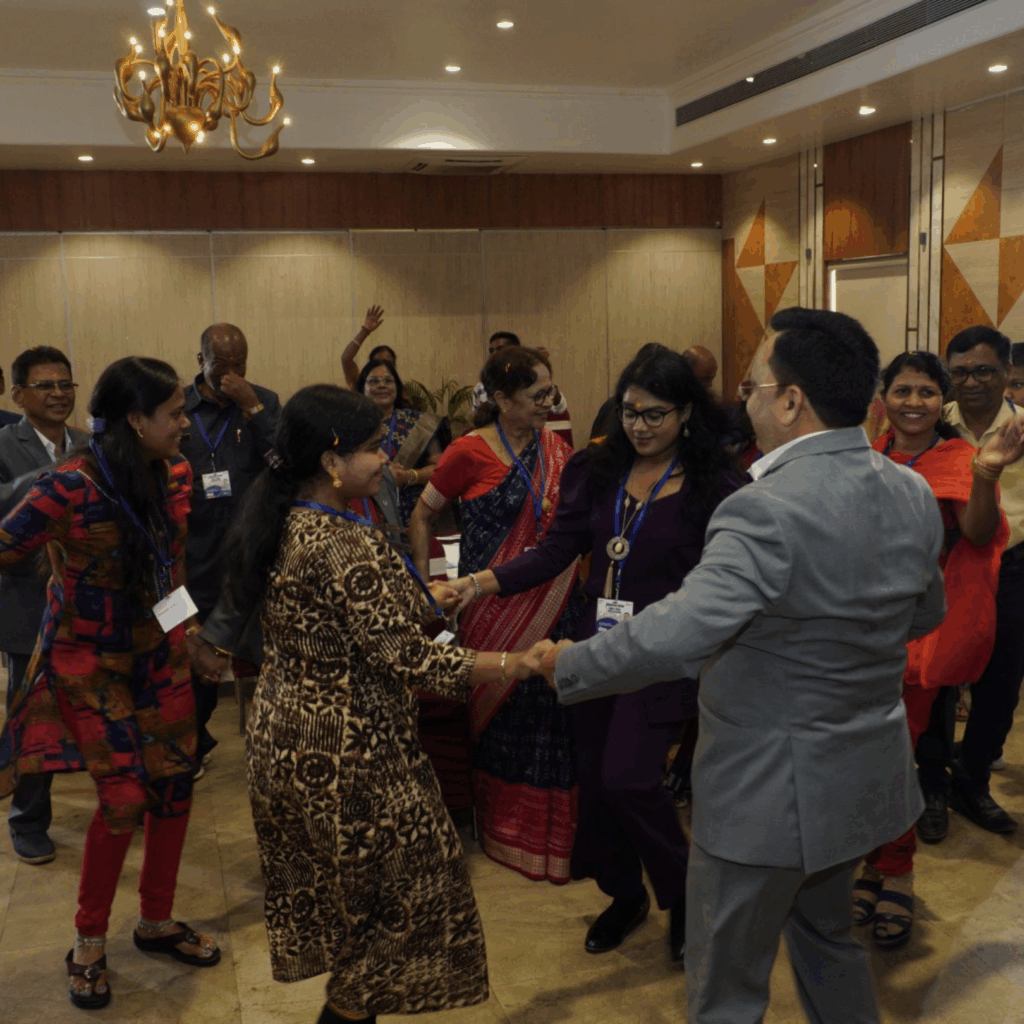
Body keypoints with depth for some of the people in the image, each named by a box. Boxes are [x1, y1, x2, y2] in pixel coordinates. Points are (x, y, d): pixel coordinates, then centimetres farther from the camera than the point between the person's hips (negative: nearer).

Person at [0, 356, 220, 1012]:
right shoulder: (73, 487, -24)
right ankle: (90, 942, 19)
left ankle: (157, 921, 31)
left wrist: (185, 623, 12)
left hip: (159, 651, 6)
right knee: (125, 797, -7)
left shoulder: (176, 473, -5)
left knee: (175, 784, 8)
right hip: (90, 659, -6)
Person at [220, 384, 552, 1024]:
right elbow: (403, 660, -27)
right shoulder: (347, 545, -27)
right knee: (389, 895, 10)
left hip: (283, 738, 9)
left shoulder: (281, 526, 2)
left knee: (327, 887, 23)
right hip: (348, 753, -9)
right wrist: (510, 666, -21)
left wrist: (419, 602, 14)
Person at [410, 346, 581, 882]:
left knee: (552, 714, 8)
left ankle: (554, 830, 25)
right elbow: (421, 517, 2)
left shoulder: (558, 450, 7)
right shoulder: (471, 452, -8)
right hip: (495, 610, -4)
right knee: (502, 714, 7)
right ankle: (505, 832, 26)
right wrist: (423, 584, 0)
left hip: (552, 605, 4)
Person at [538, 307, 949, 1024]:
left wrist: (565, 666, -20)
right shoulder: (914, 495, -2)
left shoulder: (768, 511, -28)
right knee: (827, 933, 31)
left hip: (771, 791, -8)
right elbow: (926, 614, 13)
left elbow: (674, 637, -35)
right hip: (869, 770, 8)